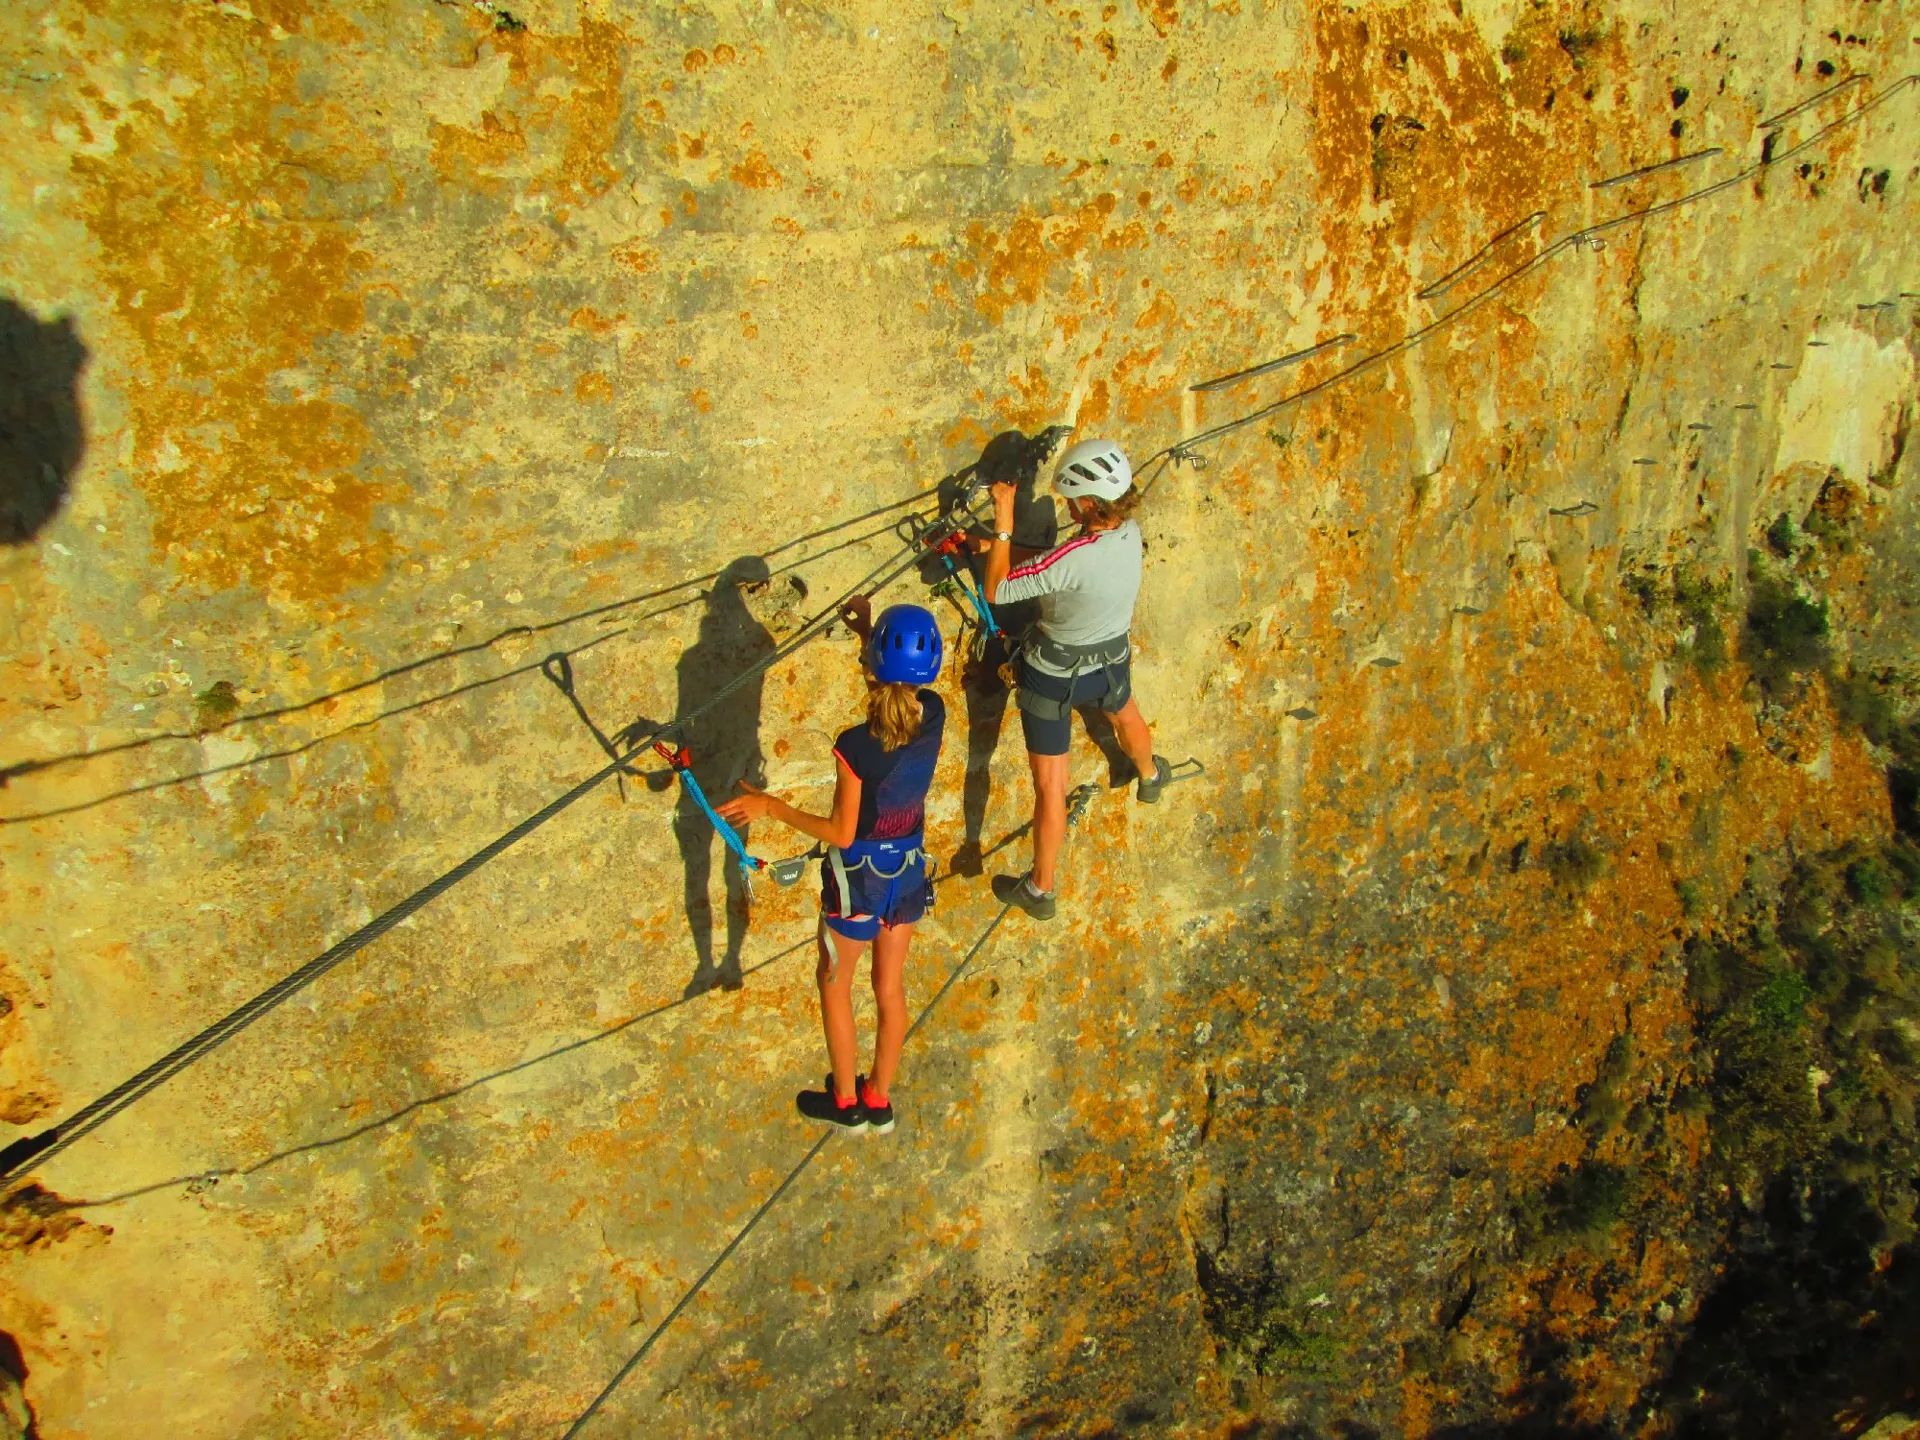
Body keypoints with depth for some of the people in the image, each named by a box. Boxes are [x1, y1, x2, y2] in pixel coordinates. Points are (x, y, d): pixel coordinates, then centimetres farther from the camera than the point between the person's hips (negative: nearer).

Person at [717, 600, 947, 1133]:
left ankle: (846, 1103, 36)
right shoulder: (934, 715, -16)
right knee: (890, 985, 22)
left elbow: (841, 832, -21)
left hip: (859, 875, -5)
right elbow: (908, 689, 9)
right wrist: (867, 632, 7)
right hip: (909, 867, 5)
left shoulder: (855, 748, -31)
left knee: (834, 982, 21)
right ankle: (879, 1100, 40)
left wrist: (771, 807, -12)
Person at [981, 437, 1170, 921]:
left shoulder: (1075, 558, -37)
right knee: (1125, 716, 40)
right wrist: (1000, 545, -8)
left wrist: (1004, 522, -28)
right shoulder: (1130, 531, -16)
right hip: (1112, 659, 7)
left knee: (1050, 786, 9)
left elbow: (996, 590, -32)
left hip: (1054, 675, -6)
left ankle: (1039, 890, 25)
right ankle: (1150, 776, 72)